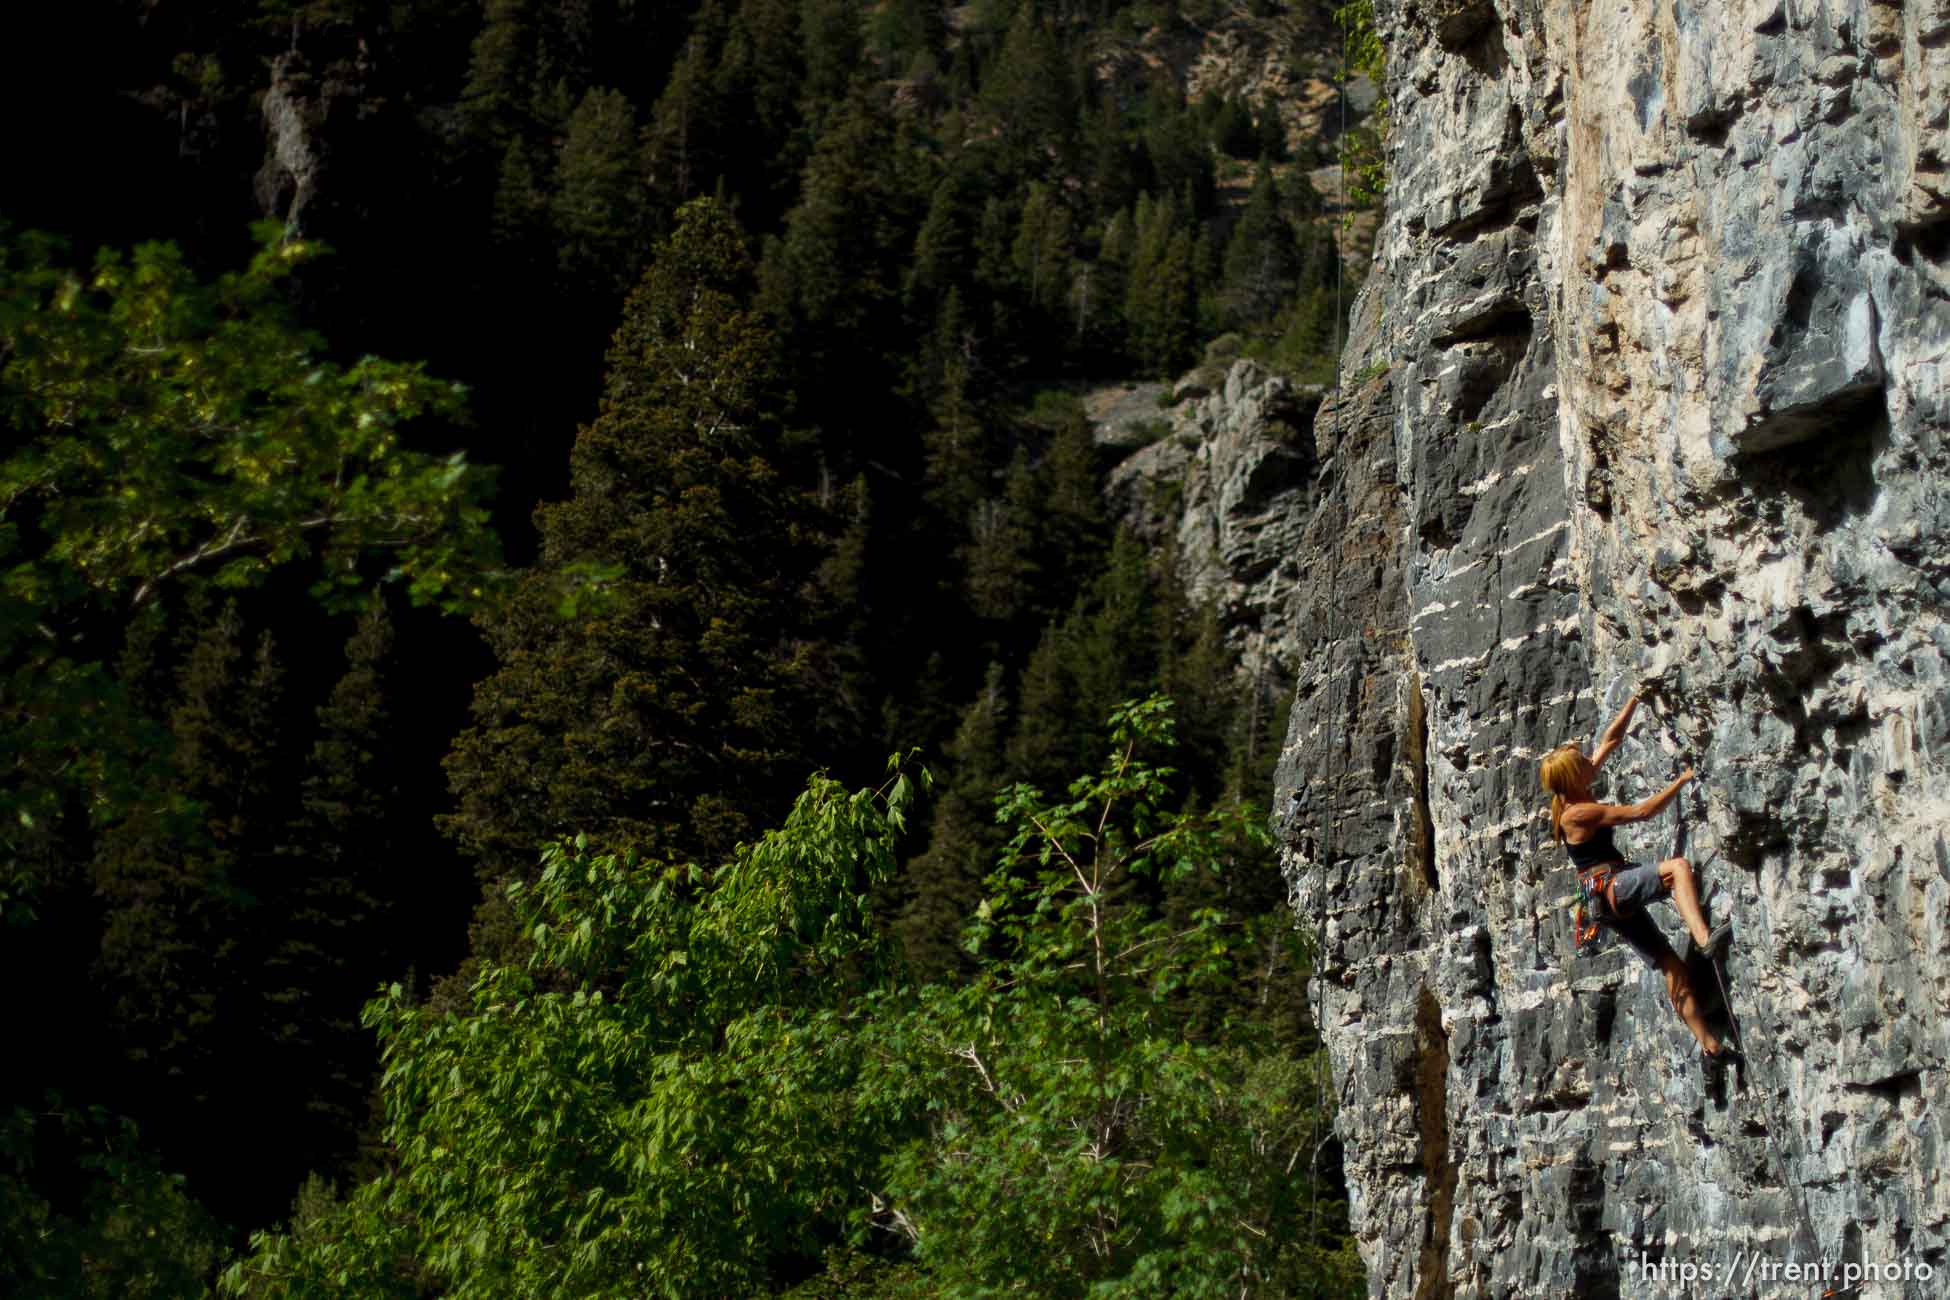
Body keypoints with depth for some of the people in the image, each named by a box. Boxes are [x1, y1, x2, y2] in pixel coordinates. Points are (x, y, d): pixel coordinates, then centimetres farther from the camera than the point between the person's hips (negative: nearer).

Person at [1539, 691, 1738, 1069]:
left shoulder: (1575, 795, 10)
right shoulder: (1577, 813, -15)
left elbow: (1610, 739, 15)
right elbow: (1641, 811, -18)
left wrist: (1637, 698, 15)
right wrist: (1683, 780, -12)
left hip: (1613, 900, 9)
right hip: (1610, 886, -9)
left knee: (1671, 965, 3)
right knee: (1678, 867, -29)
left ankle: (1709, 1044, -1)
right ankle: (1703, 938, -45)